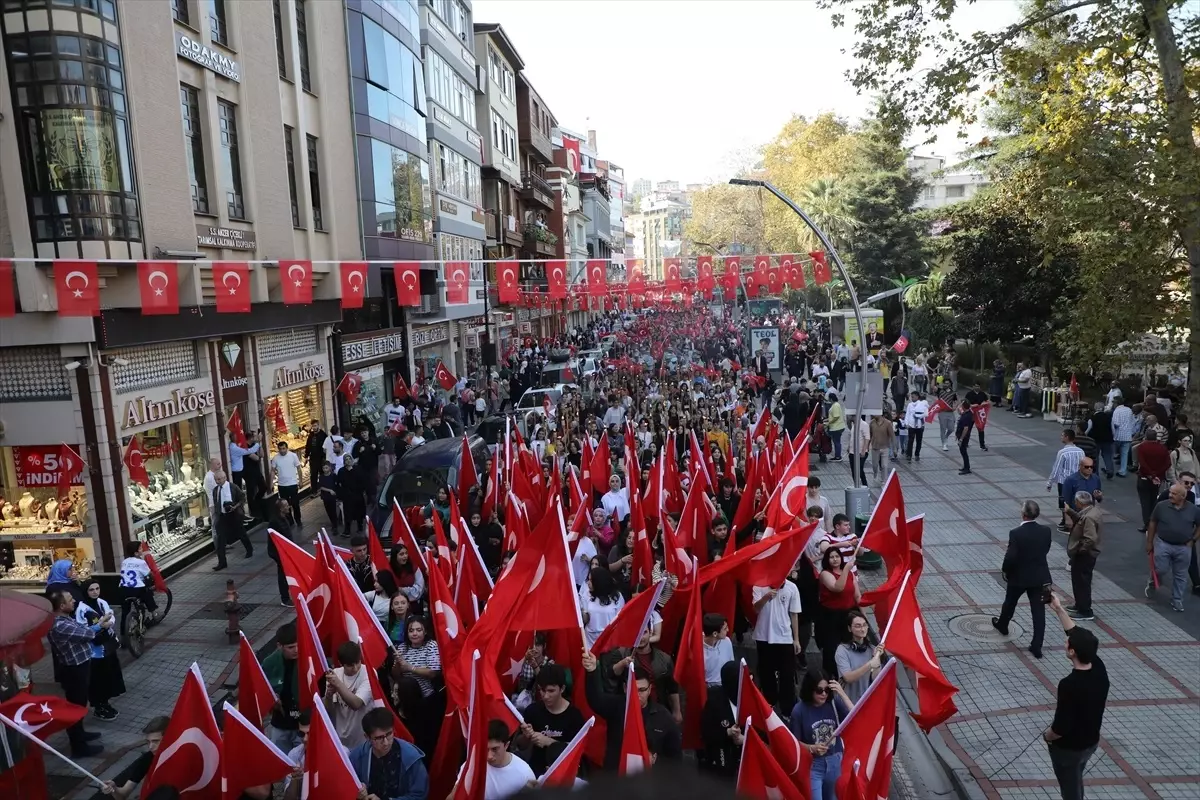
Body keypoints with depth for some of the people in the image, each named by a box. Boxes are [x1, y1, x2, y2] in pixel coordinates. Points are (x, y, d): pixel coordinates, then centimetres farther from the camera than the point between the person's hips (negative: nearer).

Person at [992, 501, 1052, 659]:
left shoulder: (1016, 533, -23)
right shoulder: (1045, 530, -9)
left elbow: (1010, 557, -21)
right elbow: (1045, 550, 7)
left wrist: (1005, 570, -2)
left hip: (1019, 576, -3)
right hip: (1040, 576, 3)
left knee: (1010, 602, 23)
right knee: (1038, 611, 6)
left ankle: (1002, 625, 46)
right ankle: (1036, 646, 7)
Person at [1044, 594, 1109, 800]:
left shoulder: (1069, 685, -36)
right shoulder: (1099, 668, -16)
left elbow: (1061, 727, -28)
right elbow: (1076, 634, -2)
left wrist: (1046, 736, -8)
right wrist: (1058, 609, 0)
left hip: (1068, 748, -7)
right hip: (1091, 742, 7)